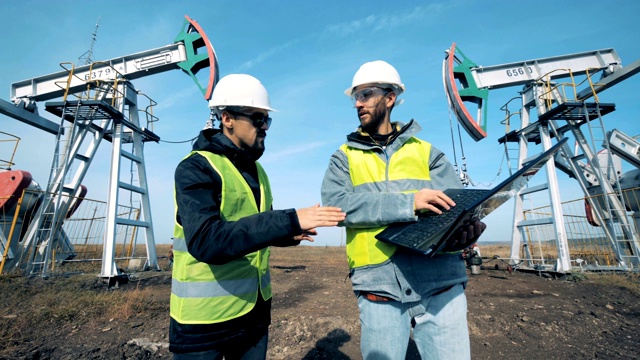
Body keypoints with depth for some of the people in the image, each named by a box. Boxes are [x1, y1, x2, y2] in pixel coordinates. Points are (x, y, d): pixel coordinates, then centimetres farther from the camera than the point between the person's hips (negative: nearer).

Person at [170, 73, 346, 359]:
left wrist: (286, 235, -4)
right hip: (205, 317, -6)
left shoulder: (256, 170, 7)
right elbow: (206, 241, -31)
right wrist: (289, 220, -35)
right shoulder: (196, 168, -17)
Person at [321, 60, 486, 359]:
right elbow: (337, 204, -12)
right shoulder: (344, 158, 7)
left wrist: (463, 231, -22)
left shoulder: (426, 152, 10)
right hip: (379, 289, 0)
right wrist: (408, 202, -21)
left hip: (441, 283, 1)